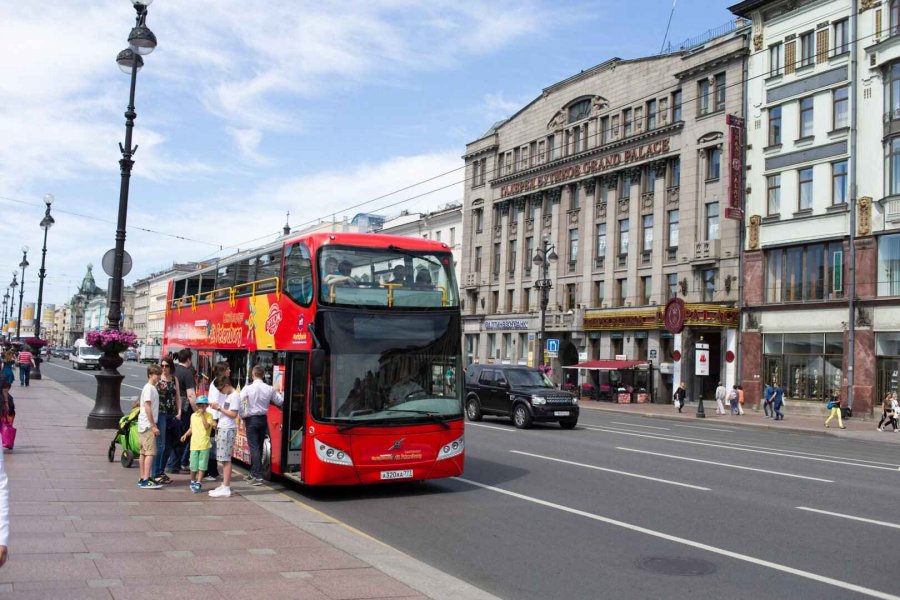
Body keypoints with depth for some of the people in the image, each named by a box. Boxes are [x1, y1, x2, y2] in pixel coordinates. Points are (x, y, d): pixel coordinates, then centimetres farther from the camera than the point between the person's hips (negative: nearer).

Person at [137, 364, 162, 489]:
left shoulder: (152, 388, 15)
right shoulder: (149, 388, -13)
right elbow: (147, 407, -18)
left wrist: (153, 425, 16)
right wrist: (153, 426, -18)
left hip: (144, 426, 10)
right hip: (147, 425, -10)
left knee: (144, 452, 11)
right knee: (150, 452, -11)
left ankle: (143, 479, 16)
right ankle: (146, 480, -13)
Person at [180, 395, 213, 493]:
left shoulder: (208, 415, -2)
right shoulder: (193, 416, 11)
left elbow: (207, 426, -17)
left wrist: (202, 415, -15)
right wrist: (185, 435, 6)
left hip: (204, 445, -3)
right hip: (194, 444, 3)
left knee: (202, 466, -1)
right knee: (193, 466, 7)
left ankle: (198, 483, 6)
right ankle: (193, 482, 26)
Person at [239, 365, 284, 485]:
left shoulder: (248, 388, -11)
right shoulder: (270, 389, -1)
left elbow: (239, 402, -18)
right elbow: (280, 401, 7)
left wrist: (243, 416, -5)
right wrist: (279, 392, 25)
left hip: (251, 419, -4)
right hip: (263, 420, 4)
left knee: (254, 448, -5)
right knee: (259, 447, 15)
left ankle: (258, 477, -11)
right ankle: (253, 473, 26)